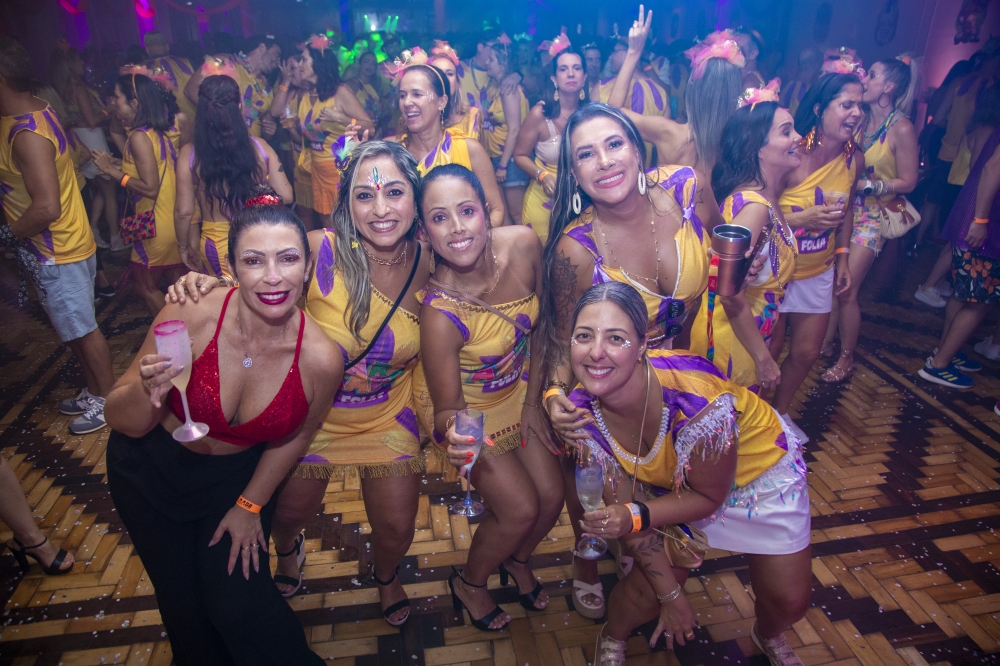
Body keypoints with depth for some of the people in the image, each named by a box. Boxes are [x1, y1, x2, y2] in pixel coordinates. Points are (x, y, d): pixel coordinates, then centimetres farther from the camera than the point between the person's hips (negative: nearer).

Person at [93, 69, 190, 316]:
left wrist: (114, 172, -13)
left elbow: (150, 188, -24)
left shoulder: (139, 137, -20)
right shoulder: (168, 126, 1)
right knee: (178, 281, 18)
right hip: (179, 218, 8)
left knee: (145, 284, 10)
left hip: (157, 225, -8)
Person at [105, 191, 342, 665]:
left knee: (238, 609, -5)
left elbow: (296, 435, -7)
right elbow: (122, 422, -18)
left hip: (238, 475, 0)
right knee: (186, 608, 12)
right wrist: (147, 392, -40)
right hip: (151, 470, 1)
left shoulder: (321, 359, -27)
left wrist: (251, 505, 2)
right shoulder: (190, 317, -30)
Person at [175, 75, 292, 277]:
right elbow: (285, 196, -6)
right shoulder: (260, 147, -10)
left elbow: (184, 211, -9)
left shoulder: (189, 154, -11)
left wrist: (184, 246, 8)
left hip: (216, 244, 0)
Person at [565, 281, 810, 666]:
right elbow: (623, 504, -16)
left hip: (759, 468, -2)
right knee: (646, 590, -6)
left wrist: (636, 516, -38)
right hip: (669, 484, 2)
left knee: (790, 602, 9)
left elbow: (709, 497, -23)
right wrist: (670, 593, -10)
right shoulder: (583, 409, -28)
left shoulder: (695, 399, -42)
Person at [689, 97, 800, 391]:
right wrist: (763, 358, -22)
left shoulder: (766, 197, 0)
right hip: (731, 335, -8)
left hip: (752, 330, 9)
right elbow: (732, 295, -30)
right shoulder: (753, 205, -29)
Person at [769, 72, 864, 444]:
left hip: (818, 272, 6)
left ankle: (779, 411, 41)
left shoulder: (854, 159, -2)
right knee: (767, 350, 7)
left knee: (807, 351, 15)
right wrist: (802, 218, -31)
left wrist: (843, 256, 13)